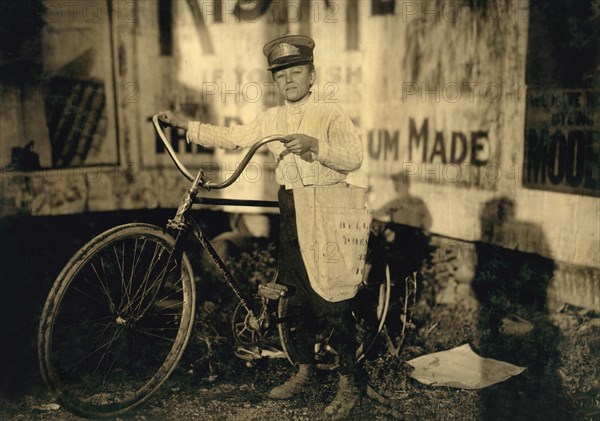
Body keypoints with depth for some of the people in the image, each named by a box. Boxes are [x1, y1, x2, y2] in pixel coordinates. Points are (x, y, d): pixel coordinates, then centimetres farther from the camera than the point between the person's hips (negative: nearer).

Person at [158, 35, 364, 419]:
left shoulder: (331, 114, -5)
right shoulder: (272, 119, 11)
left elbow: (354, 157, -17)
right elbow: (231, 138, 12)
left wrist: (314, 144, -32)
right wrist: (182, 124, 8)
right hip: (292, 210, 6)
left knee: (335, 299, -3)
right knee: (300, 295, 13)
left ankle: (351, 382, 11)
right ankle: (305, 371, 28)